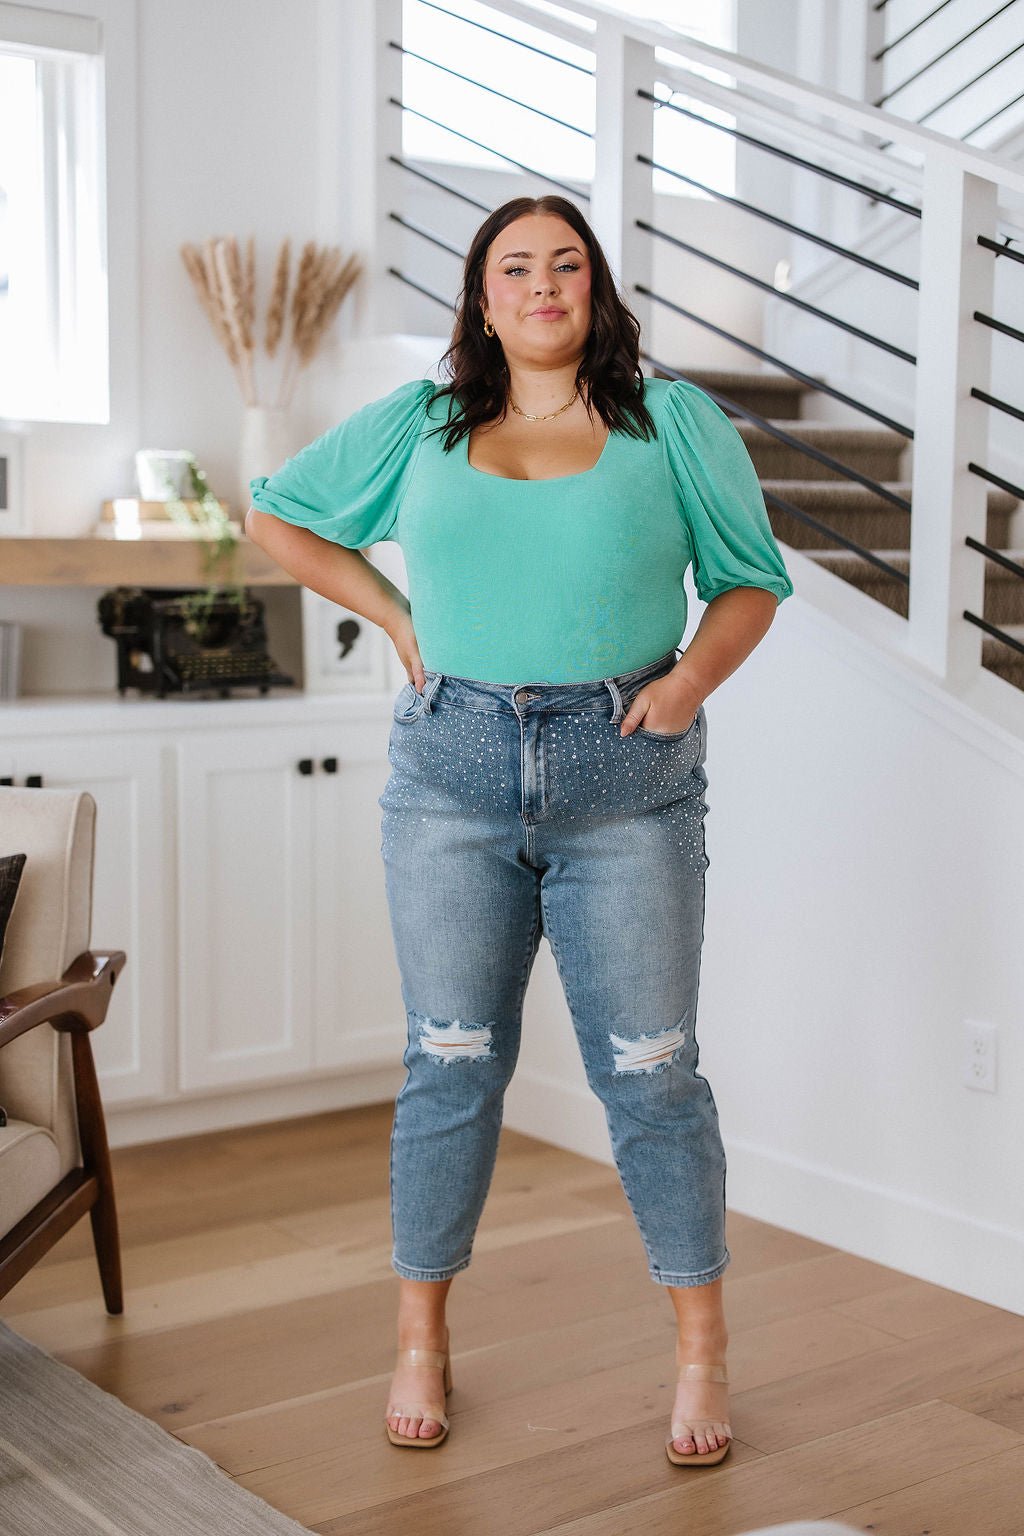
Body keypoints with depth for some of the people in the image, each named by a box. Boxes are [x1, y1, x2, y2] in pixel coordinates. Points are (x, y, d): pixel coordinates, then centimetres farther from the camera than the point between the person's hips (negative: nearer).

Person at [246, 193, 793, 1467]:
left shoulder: (673, 422, 7)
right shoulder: (418, 424, 10)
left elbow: (750, 580, 9)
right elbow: (278, 516, 19)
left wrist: (695, 673, -10)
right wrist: (397, 619, 9)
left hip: (628, 777, -1)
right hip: (454, 769, 1)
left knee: (649, 1070, 2)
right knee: (452, 1062, 7)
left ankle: (701, 1352, 17)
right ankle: (421, 1341, 21)